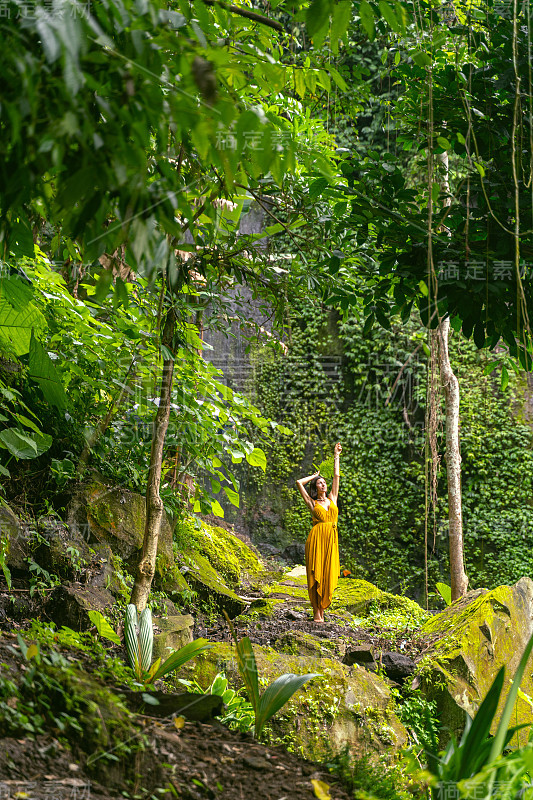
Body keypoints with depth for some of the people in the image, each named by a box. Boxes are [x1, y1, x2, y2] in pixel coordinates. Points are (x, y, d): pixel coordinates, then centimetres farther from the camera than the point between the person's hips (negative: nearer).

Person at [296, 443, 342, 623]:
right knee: (316, 574, -5)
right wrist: (313, 476, 19)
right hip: (317, 538, -3)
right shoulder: (312, 503, 8)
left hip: (331, 540, 3)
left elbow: (336, 476, 18)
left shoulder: (332, 499, 16)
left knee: (328, 574, 0)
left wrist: (337, 456, 21)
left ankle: (322, 608, 8)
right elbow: (299, 482, 4)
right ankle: (316, 612, -3)